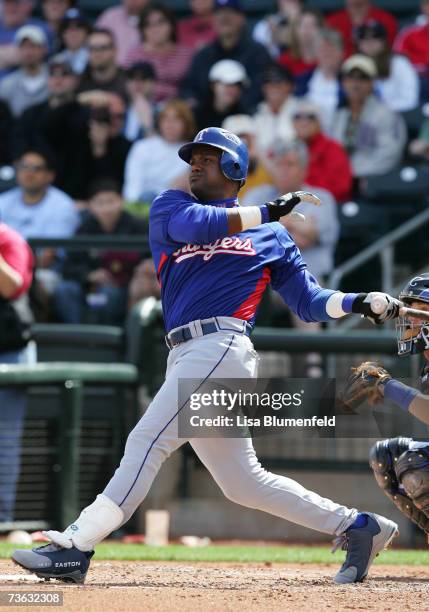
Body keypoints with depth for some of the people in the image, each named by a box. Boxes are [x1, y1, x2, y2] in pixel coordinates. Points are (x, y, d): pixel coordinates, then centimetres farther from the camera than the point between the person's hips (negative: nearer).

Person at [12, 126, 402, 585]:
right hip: (186, 356, 6)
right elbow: (194, 224, -5)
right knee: (243, 483, 8)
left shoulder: (271, 236, 13)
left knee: (146, 442, -17)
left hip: (221, 347, -6)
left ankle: (75, 547, -22)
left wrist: (361, 302, -4)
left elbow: (309, 301, 13)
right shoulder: (169, 207, 19)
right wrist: (268, 212, -6)